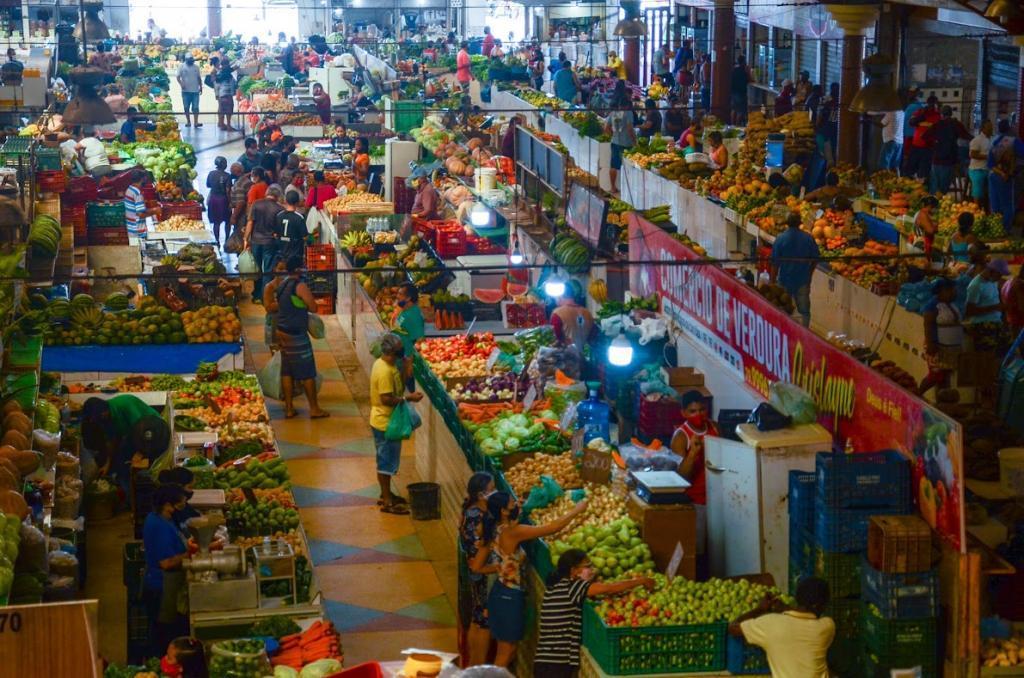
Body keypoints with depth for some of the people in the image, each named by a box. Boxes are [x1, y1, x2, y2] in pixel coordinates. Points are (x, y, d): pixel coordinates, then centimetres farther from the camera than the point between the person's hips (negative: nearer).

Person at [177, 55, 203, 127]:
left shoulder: (196, 67, 10)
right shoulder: (182, 67, 2)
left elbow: (199, 78, 16)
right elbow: (178, 77, -3)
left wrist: (201, 86, 9)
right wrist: (181, 84, -20)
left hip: (195, 91, 1)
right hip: (186, 91, -1)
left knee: (195, 107, -6)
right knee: (186, 107, 4)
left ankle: (196, 122, -10)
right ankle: (188, 121, 13)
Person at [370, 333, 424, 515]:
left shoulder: (382, 363, 4)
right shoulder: (385, 371, -27)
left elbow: (397, 387, 11)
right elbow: (387, 399, -28)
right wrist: (409, 398, -21)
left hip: (383, 420, 10)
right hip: (385, 423, -10)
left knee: (386, 460, 21)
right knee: (387, 461, -1)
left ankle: (386, 493, 33)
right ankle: (387, 502, 7)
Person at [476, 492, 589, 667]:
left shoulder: (493, 531, 1)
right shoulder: (512, 532, -24)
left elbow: (476, 566, 8)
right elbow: (553, 527, -24)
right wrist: (577, 510, -12)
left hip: (500, 592, 9)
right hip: (509, 597, -9)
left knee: (506, 650, 20)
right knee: (506, 653, 5)